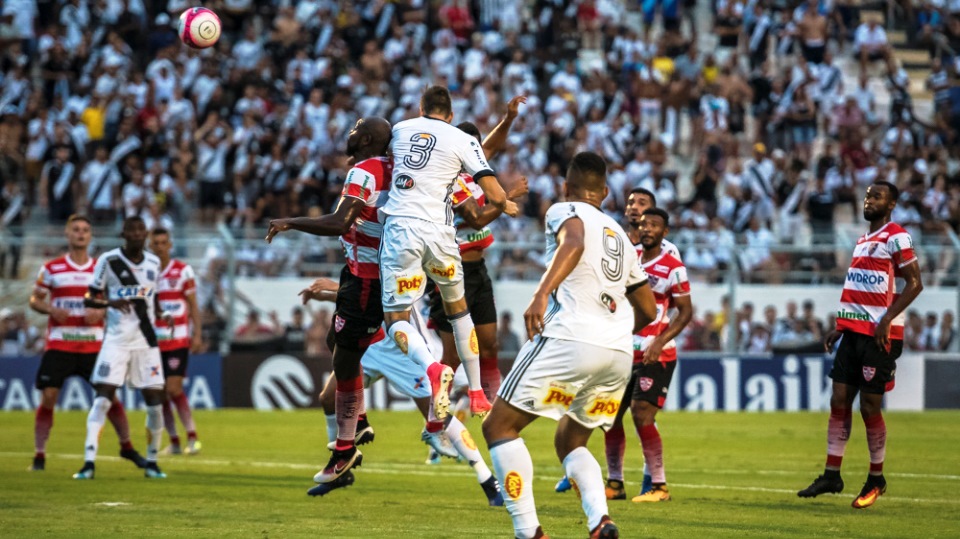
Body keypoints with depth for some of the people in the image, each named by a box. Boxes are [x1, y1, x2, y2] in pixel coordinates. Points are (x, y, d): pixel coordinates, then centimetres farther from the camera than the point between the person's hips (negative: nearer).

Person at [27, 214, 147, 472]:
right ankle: (39, 455, 1)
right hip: (59, 343, -1)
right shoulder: (52, 268, 2)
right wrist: (51, 309, -15)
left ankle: (127, 447, 19)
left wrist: (100, 311, -9)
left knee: (109, 395, 1)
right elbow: (35, 299, 6)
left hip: (93, 344, 1)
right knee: (48, 397, -8)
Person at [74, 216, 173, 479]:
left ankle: (152, 462, 15)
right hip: (116, 339, -4)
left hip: (146, 341, 4)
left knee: (155, 403, 0)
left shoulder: (154, 263, 9)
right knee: (102, 398, -12)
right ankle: (89, 462, -14)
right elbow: (88, 299, -1)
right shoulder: (108, 260, -4)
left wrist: (163, 315, 4)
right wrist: (109, 303, -20)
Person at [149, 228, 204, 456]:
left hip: (178, 340, -3)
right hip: (152, 341, 3)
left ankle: (192, 436, -5)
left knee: (174, 389, -13)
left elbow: (193, 306, 3)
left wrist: (197, 334, -6)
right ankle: (174, 441, 11)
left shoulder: (183, 271, 0)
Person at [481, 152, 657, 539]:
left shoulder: (565, 211, 8)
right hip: (619, 354, 7)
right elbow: (648, 309, 30)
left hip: (570, 339, -7)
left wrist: (541, 294, -29)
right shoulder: (619, 235, 28)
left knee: (499, 426, 1)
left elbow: (574, 243, -17)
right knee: (569, 442, 22)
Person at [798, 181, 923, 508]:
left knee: (870, 406, -4)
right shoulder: (863, 240, 18)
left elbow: (914, 283, -14)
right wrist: (840, 327, 20)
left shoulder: (896, 238, -8)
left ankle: (876, 479, 9)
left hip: (879, 335, -8)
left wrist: (887, 320, -21)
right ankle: (832, 475, 7)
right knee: (839, 401, 3)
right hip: (853, 332, 8)